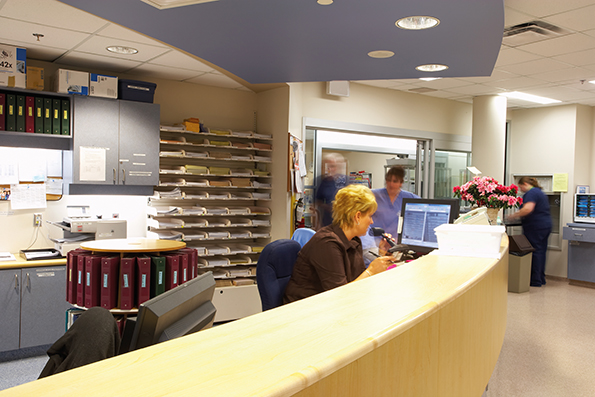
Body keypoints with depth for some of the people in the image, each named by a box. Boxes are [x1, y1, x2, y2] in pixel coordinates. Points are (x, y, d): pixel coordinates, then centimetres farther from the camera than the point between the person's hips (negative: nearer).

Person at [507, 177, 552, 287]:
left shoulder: (531, 193, -12)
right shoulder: (540, 192, 20)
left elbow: (528, 208, -28)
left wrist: (514, 216, -19)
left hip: (535, 227, -10)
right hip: (546, 225, 10)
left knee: (534, 252, -5)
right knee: (541, 252, 13)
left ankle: (535, 281, -1)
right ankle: (541, 279, 18)